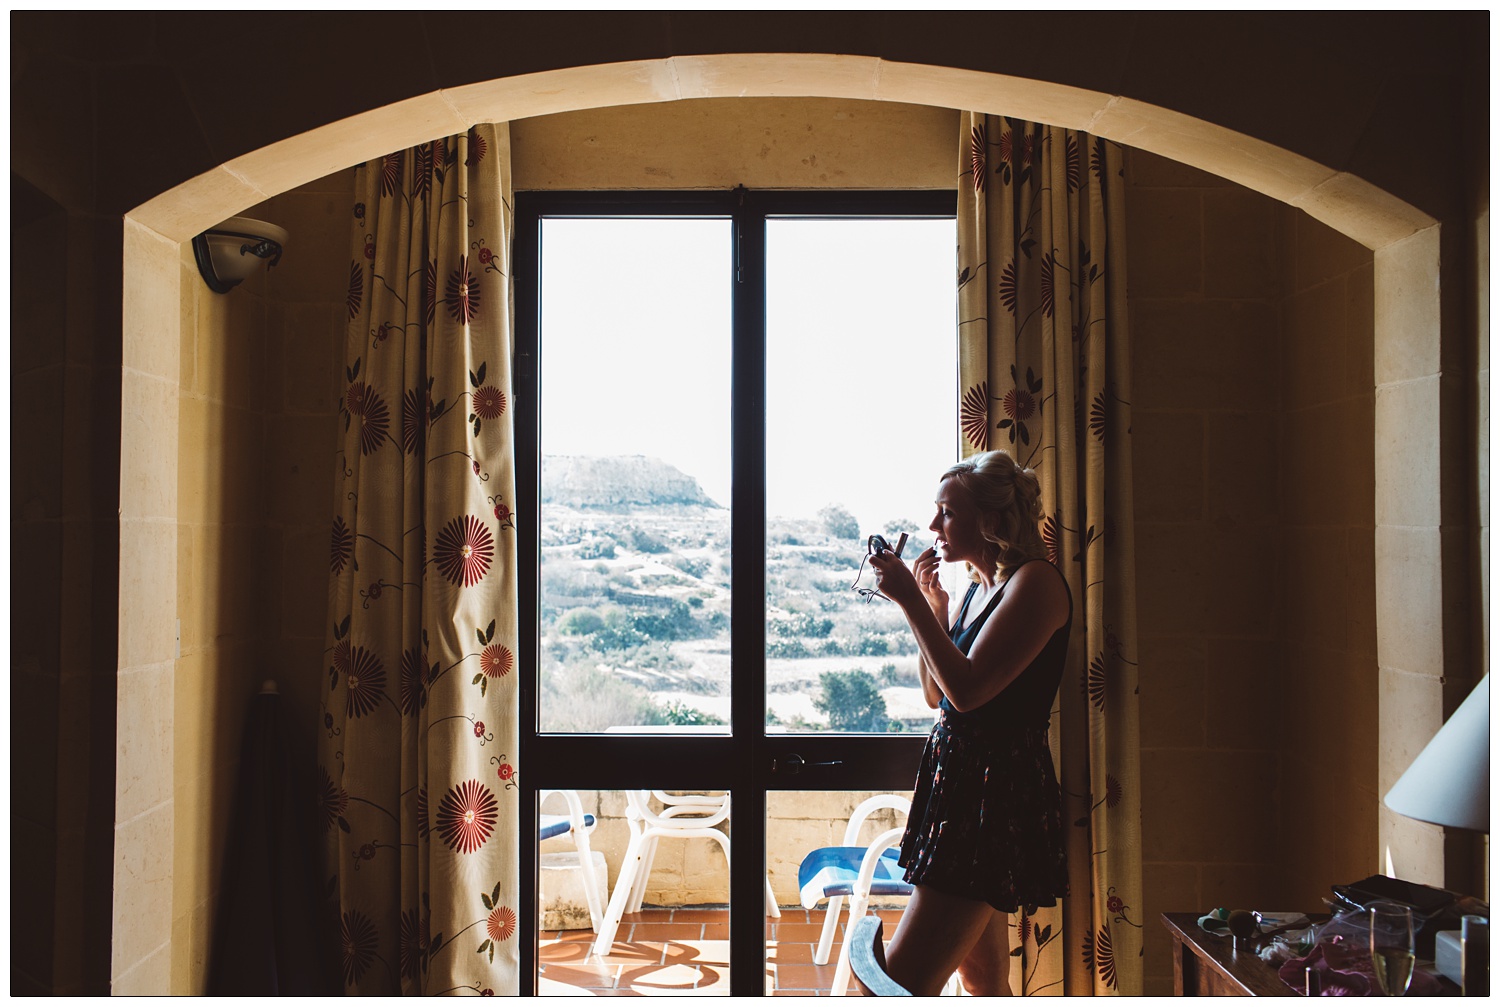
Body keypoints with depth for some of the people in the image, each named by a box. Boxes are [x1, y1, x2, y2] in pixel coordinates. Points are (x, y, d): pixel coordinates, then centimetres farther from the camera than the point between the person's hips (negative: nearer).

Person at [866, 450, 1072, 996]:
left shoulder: (1036, 581, -12)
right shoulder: (977, 588, 15)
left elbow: (967, 688, -20)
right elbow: (937, 694, 19)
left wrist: (910, 600, -16)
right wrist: (930, 602, 9)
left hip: (996, 791, -9)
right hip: (958, 779, 9)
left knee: (899, 985, -11)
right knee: (984, 979, 16)